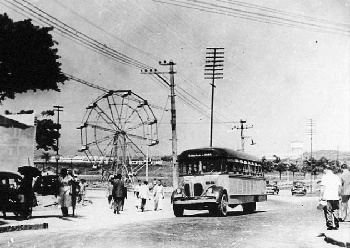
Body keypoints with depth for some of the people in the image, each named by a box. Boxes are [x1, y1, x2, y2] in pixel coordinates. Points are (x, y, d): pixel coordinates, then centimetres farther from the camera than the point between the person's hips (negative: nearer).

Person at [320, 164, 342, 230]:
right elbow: (340, 187, 10)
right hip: (335, 197, 4)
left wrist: (321, 196, -5)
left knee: (328, 212, 2)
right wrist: (339, 195, 18)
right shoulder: (337, 177, 9)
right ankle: (336, 226, 10)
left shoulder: (324, 177, -5)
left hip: (327, 197, -4)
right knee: (336, 212, 9)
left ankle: (330, 226, 0)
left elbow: (323, 187, -9)